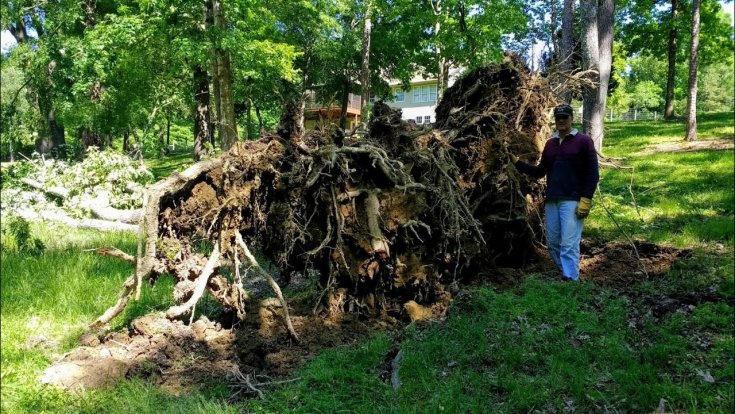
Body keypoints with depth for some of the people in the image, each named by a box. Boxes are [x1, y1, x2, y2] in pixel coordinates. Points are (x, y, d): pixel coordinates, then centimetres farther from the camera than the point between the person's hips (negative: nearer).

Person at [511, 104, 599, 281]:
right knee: (553, 243, 8)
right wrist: (517, 162, 8)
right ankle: (565, 275, 21)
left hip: (572, 201, -6)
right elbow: (540, 172, 18)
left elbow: (593, 174, -6)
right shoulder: (550, 144, 15)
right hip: (551, 201, 6)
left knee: (569, 245, -12)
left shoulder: (583, 141, -2)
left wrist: (586, 200, -14)